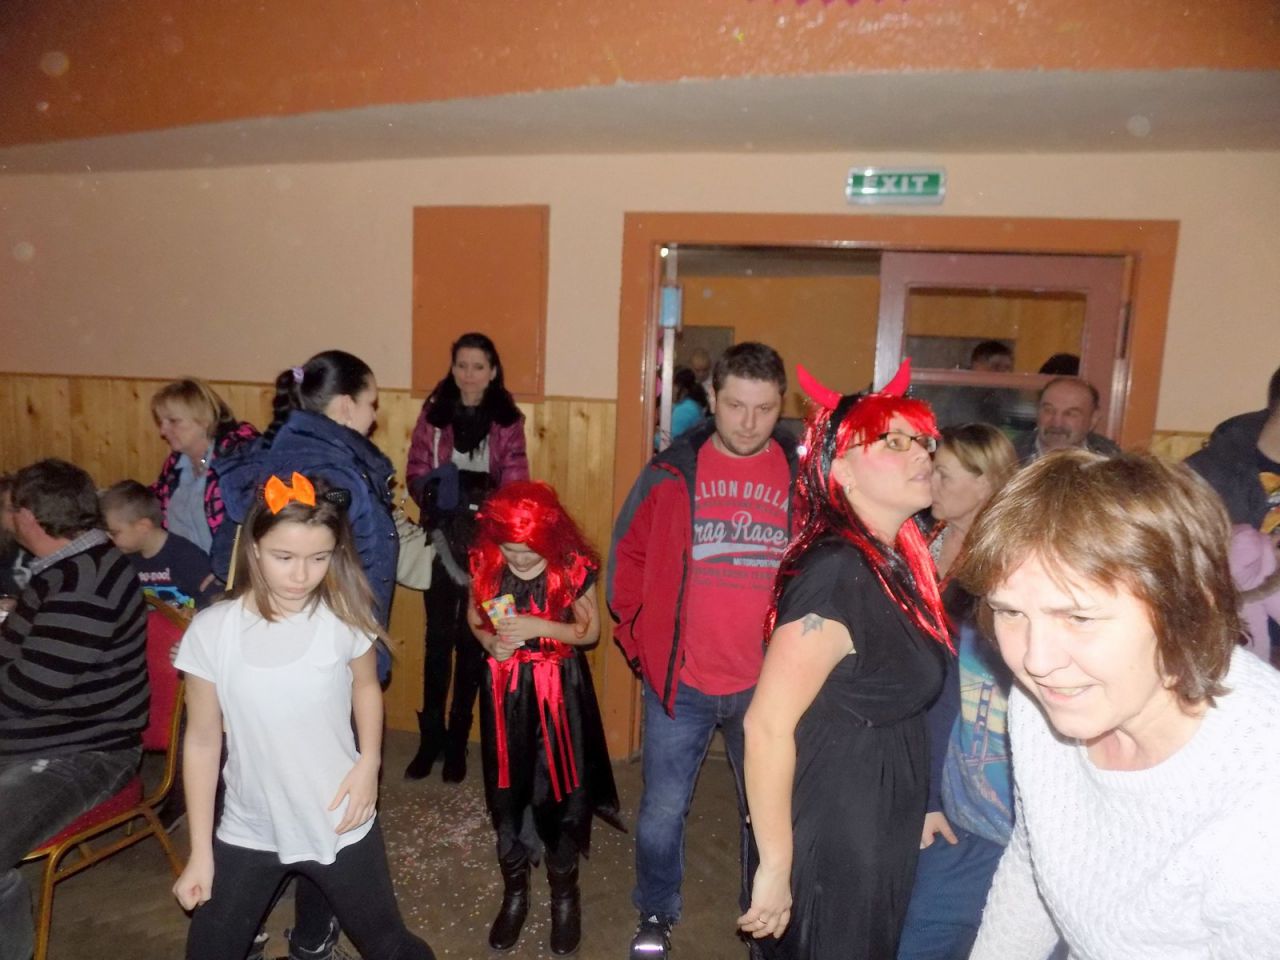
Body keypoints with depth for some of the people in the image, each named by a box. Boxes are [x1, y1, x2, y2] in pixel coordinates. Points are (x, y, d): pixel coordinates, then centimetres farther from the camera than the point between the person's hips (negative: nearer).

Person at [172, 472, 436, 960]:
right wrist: (200, 852, -1)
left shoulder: (345, 618, -15)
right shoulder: (212, 631, -16)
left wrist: (369, 761, -8)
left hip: (340, 825, 0)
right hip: (248, 831, 1)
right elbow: (202, 742, -5)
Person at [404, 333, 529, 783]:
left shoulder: (508, 421, -1)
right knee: (438, 637, 7)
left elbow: (516, 488, -4)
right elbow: (415, 472, 0)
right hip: (440, 539, 1)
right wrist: (436, 492, -18)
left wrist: (481, 497, -21)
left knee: (471, 640, 8)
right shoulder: (433, 413, 3)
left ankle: (457, 739, 22)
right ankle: (430, 735, 22)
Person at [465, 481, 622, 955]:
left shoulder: (572, 566, -18)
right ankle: (515, 890, 40)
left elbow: (590, 630, -7)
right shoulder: (485, 562, -11)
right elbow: (474, 615, 6)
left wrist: (538, 627, -22)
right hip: (505, 688, 2)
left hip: (559, 689, -2)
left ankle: (564, 893, 35)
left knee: (559, 792, 8)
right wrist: (491, 642, -15)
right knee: (506, 792, 15)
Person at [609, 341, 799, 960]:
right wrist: (639, 641, 1)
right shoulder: (671, 472, -4)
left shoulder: (804, 477, -3)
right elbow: (627, 555, 5)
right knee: (662, 811, 14)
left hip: (770, 687, 1)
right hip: (679, 682, 0)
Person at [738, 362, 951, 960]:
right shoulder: (835, 572, -27)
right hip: (828, 841, -9)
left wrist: (910, 813, 14)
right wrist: (775, 867, -22)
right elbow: (768, 725, -28)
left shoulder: (894, 564, 2)